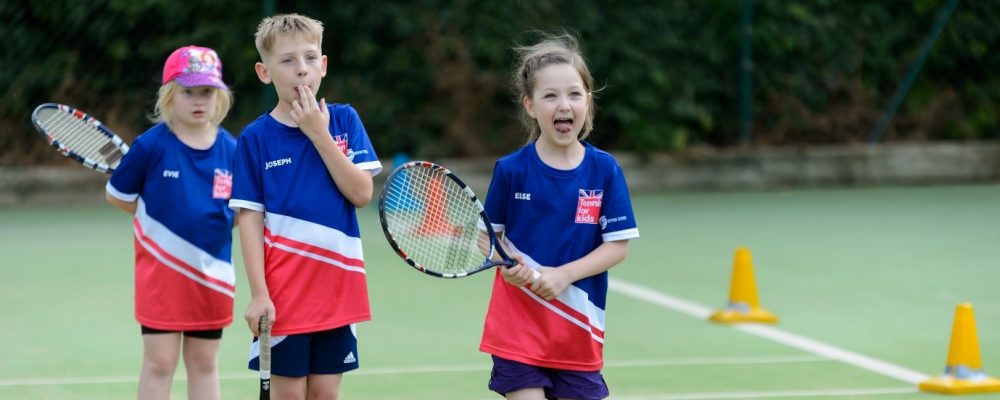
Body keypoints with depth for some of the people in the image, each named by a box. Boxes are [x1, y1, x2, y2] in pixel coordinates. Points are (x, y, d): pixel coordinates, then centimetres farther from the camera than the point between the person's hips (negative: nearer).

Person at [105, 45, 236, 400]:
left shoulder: (231, 149, -1)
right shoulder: (152, 145, -9)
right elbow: (116, 195, 1)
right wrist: (162, 216, -3)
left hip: (212, 270, 3)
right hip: (162, 266, -3)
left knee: (204, 362, 12)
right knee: (160, 361, 0)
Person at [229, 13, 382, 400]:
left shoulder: (343, 120, 3)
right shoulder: (255, 137, -3)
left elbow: (361, 194, -6)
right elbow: (250, 219, -5)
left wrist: (319, 135, -12)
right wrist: (258, 293, -11)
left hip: (337, 284, 2)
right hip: (283, 292, -2)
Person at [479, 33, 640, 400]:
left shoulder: (604, 170, -2)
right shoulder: (510, 170, -4)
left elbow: (618, 245, -3)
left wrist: (563, 274, -16)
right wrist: (505, 263, -18)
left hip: (578, 325, 2)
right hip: (519, 322, -2)